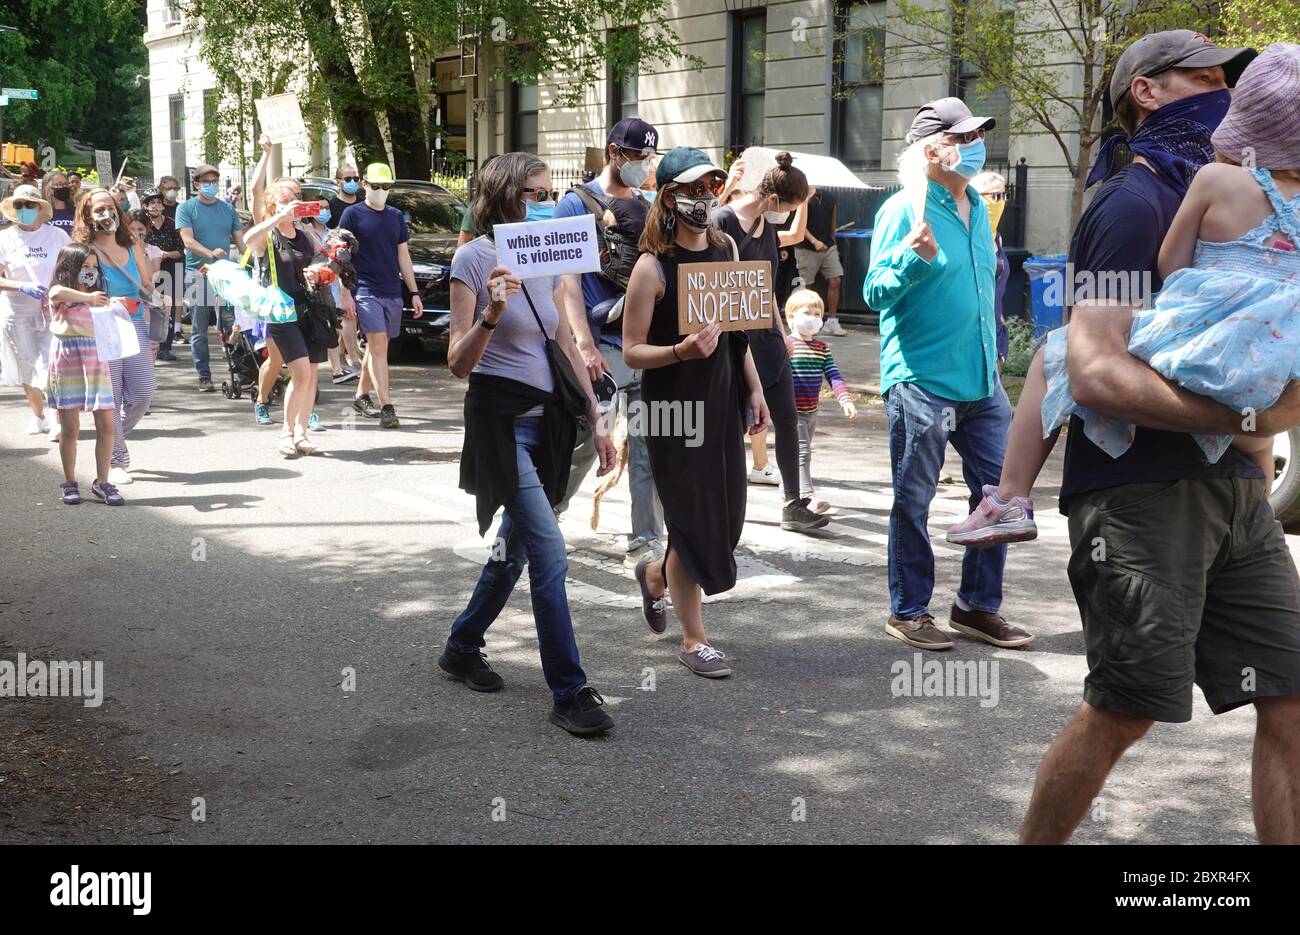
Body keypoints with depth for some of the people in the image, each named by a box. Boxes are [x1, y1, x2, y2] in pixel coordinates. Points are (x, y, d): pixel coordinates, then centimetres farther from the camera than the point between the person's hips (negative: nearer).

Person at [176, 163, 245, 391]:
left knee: (232, 326, -5)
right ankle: (204, 375, 8)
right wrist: (210, 253, -27)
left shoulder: (228, 209, 14)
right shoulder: (186, 208, 3)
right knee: (199, 329, 2)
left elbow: (240, 240, 15)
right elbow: (188, 241, -9)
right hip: (197, 274, -2)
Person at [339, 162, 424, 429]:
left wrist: (414, 292, 13)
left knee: (377, 347, 11)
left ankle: (361, 396, 26)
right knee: (378, 346, -12)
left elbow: (403, 256, 17)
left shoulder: (396, 216, 14)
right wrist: (345, 294, -10)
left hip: (393, 293, 5)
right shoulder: (353, 214, -2)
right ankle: (387, 408, -16)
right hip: (366, 291, -5)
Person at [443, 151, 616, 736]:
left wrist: (595, 423, 13)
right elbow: (458, 363, -12)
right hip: (499, 419, -7)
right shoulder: (475, 256, -9)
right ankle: (569, 692, -7)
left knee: (515, 546, 15)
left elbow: (567, 348, 15)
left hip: (547, 421, 7)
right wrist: (491, 316, -29)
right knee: (549, 551, -13)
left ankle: (462, 647, 35)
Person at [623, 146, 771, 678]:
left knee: (727, 517, 9)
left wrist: (754, 389, 14)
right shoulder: (653, 266, -12)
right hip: (673, 407, -6)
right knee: (691, 520, -1)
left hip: (723, 400, 6)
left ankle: (656, 574, 39)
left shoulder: (725, 247, 8)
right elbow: (631, 351, -12)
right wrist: (681, 351, -28)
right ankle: (693, 640, 14)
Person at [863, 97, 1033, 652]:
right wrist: (913, 256, -29)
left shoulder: (977, 209, 14)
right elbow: (875, 293, -13)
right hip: (920, 382, -7)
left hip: (981, 380, 8)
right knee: (913, 501, 3)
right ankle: (908, 611, 16)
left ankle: (977, 606, 22)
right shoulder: (903, 210, -9)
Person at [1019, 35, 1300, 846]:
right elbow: (1095, 373, -21)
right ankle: (1034, 841, 20)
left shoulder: (1229, 187, 18)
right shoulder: (1134, 202, -10)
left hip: (1231, 485, 8)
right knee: (1125, 711, 0)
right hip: (1143, 492, -8)